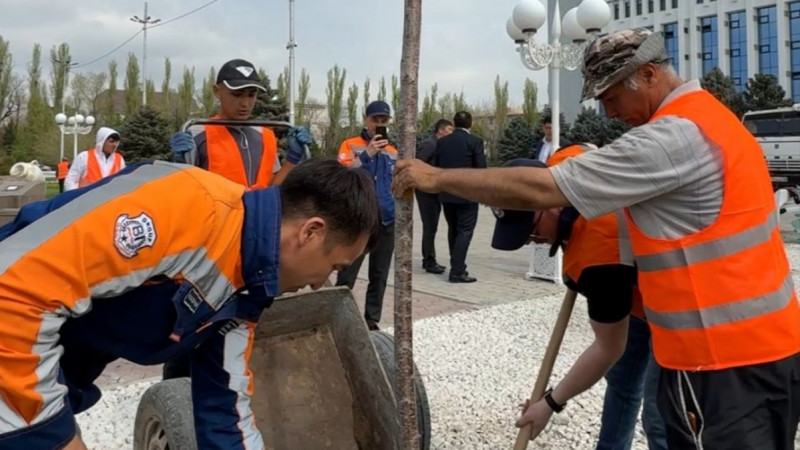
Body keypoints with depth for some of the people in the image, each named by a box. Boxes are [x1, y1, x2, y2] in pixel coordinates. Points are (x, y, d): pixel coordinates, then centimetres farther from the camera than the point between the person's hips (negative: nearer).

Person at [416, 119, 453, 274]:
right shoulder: (428, 144, -14)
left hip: (434, 191, 9)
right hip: (427, 191, -9)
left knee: (431, 227, 13)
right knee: (430, 227, -6)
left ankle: (428, 260, 21)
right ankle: (430, 262, -1)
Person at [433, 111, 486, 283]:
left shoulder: (442, 141, 5)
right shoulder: (475, 141, -8)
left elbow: (435, 167, 8)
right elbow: (481, 169, -10)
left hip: (446, 194, 5)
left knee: (453, 230, 15)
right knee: (465, 231, -1)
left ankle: (457, 266, 22)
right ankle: (457, 271, -6)